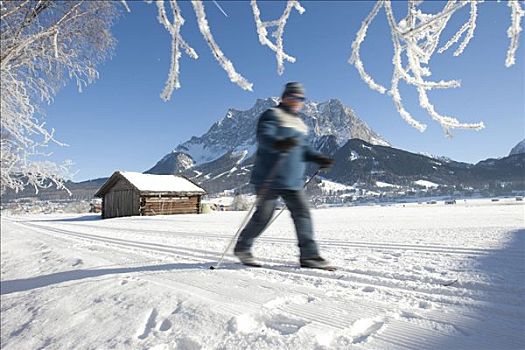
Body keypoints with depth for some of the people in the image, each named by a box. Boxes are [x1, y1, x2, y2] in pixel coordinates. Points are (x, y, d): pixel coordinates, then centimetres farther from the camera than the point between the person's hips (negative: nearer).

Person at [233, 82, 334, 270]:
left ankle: (309, 255, 4)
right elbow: (263, 137, -20)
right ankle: (242, 248, 20)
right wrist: (279, 144, -40)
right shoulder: (272, 115, -3)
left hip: (293, 181, 7)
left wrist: (317, 158, 11)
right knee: (263, 215, 0)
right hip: (269, 178, -7)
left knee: (302, 213, -1)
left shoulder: (299, 123, 23)